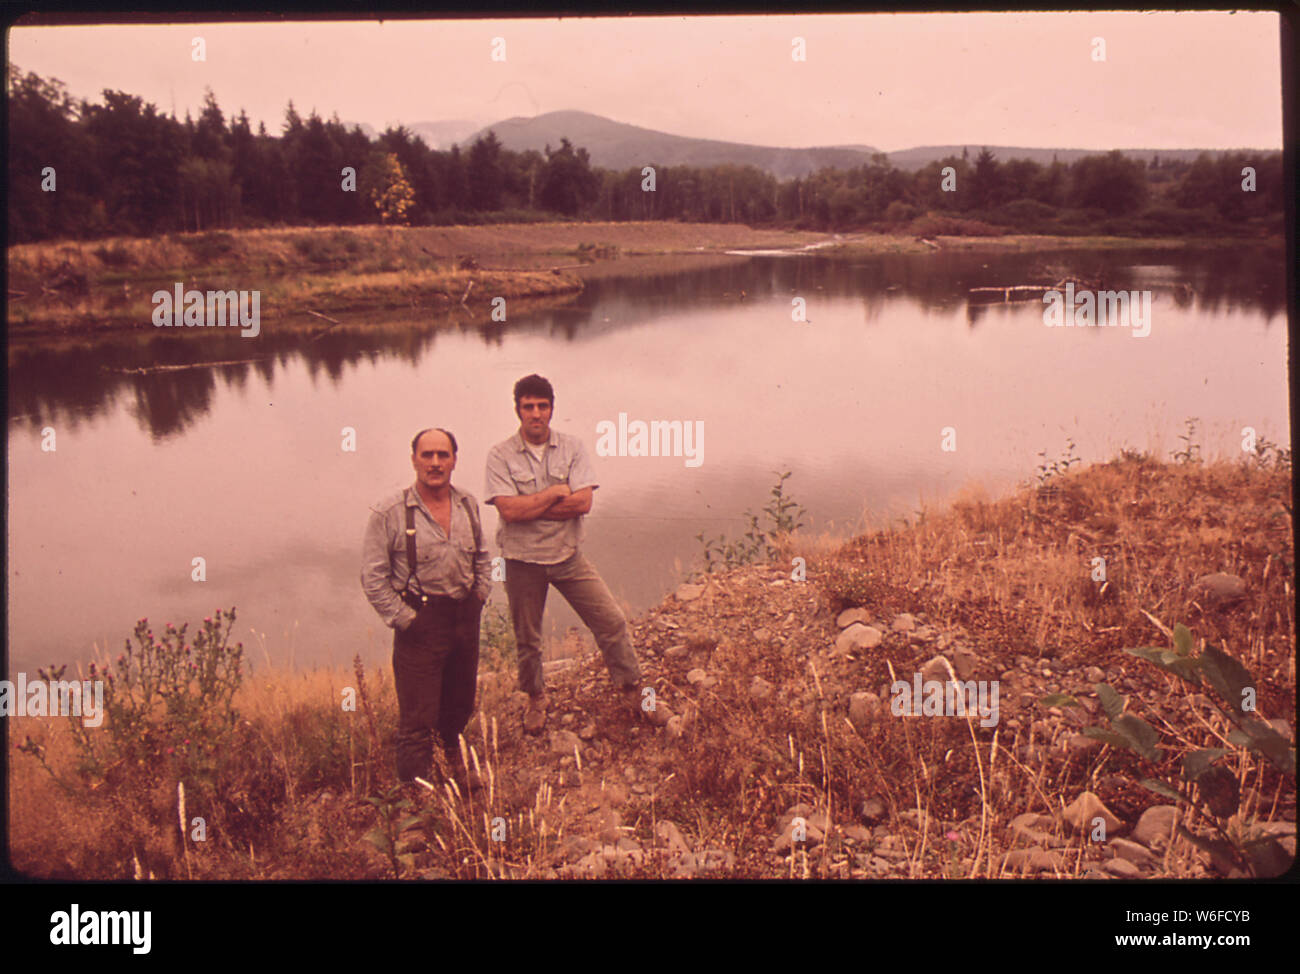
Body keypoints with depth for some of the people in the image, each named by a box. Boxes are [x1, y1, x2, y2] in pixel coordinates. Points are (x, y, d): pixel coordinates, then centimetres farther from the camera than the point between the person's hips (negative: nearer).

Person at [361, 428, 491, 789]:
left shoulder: (468, 505, 6)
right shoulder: (390, 513, -12)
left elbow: (482, 556, 21)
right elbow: (373, 577, -10)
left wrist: (481, 595, 8)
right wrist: (404, 620, -12)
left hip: (465, 616, 6)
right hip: (421, 621, -5)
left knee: (461, 703, 22)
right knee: (417, 718, -5)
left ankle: (452, 753, 52)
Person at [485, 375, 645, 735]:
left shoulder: (572, 448, -3)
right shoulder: (500, 455, -8)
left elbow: (583, 502, -15)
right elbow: (509, 510, -20)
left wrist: (528, 507, -17)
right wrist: (556, 493, -15)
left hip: (568, 556, 1)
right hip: (523, 560, -1)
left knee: (611, 621, 0)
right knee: (527, 639, 14)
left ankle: (631, 690, 19)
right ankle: (535, 698, 38)